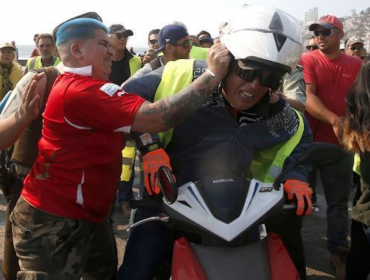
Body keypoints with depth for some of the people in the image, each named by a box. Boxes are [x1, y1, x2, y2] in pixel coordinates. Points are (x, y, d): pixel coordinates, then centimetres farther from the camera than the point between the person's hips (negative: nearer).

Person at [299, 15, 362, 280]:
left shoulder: (356, 64, 6)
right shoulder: (308, 60, -5)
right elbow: (307, 97, -18)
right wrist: (334, 120, -31)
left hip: (342, 143, 3)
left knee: (339, 201, 9)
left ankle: (338, 250, 23)